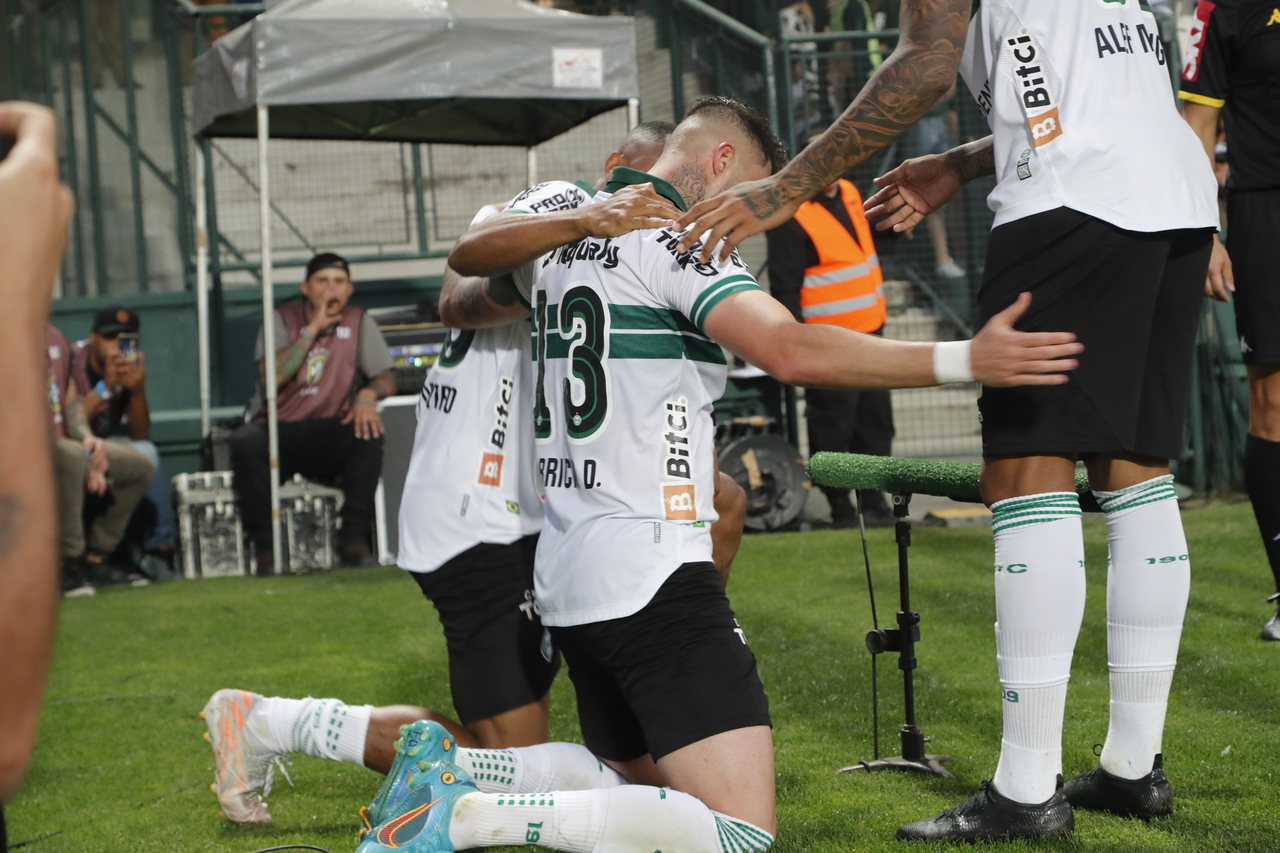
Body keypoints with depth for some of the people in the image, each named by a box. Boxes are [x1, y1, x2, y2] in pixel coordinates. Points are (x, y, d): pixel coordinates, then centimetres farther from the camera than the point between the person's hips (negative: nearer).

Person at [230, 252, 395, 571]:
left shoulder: (359, 323, 9)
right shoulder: (282, 320, 4)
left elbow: (386, 379, 4)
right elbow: (270, 378, -13)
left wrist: (368, 394, -21)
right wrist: (312, 329, -13)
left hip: (329, 432, 1)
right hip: (278, 430, -1)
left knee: (368, 433, -30)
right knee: (245, 442, -33)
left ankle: (354, 539, -24)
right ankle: (264, 548, -28)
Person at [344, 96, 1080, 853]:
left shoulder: (560, 211, 15)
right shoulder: (674, 236, -9)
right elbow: (791, 352, -22)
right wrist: (965, 360, -22)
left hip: (563, 577, 10)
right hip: (652, 578, -10)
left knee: (646, 787, 26)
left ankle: (449, 765, 7)